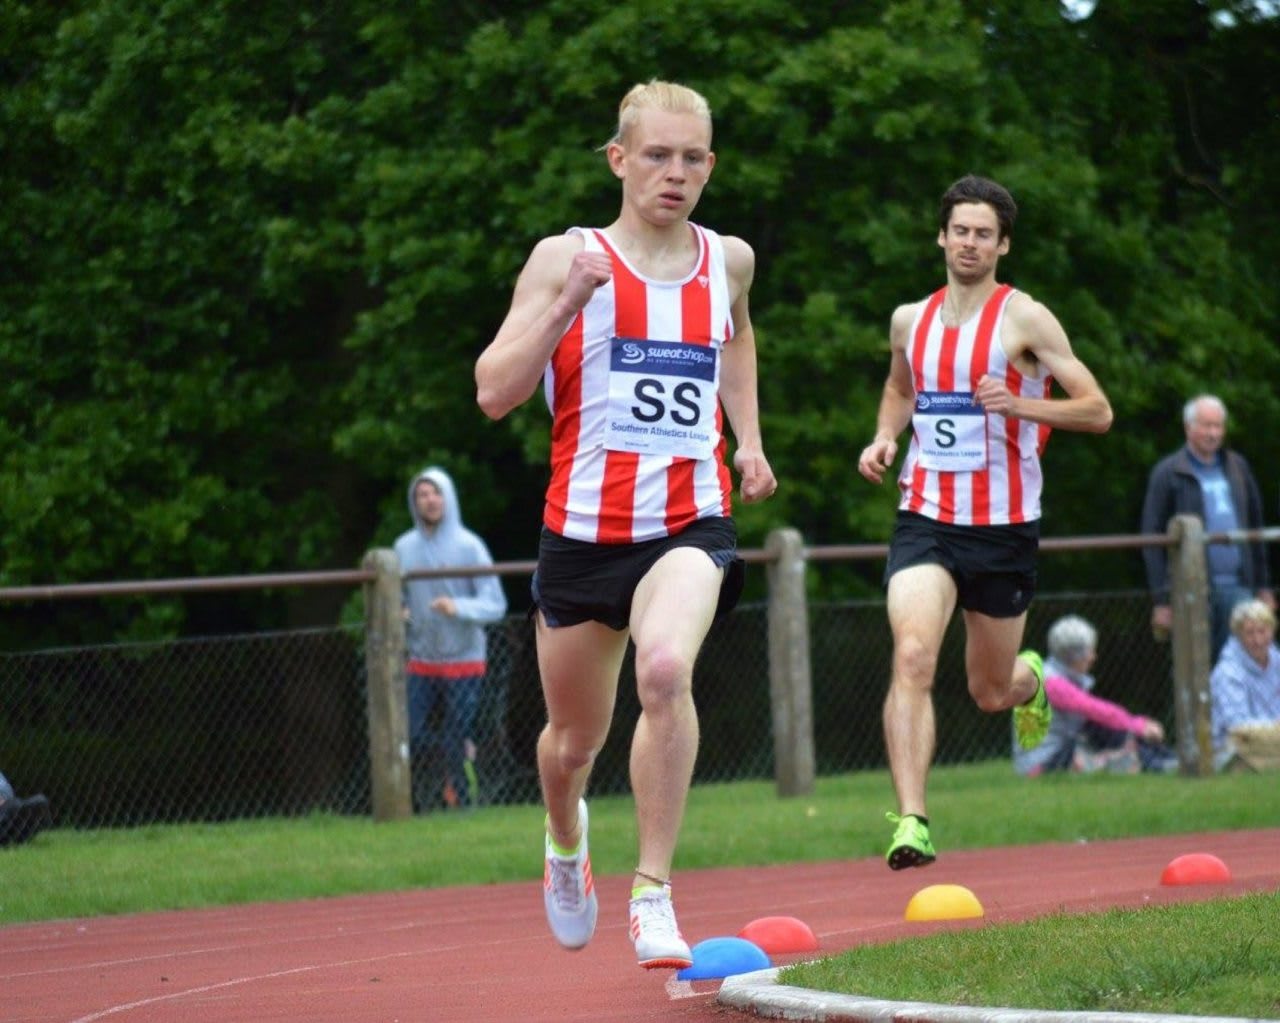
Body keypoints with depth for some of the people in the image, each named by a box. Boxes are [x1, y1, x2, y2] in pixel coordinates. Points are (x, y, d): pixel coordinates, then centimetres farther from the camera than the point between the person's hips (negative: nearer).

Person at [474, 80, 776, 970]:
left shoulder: (728, 260, 7)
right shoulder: (567, 259, -3)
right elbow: (494, 393, -10)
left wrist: (750, 438, 20)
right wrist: (566, 301, -21)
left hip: (689, 523, 0)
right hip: (585, 525, 0)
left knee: (667, 670, -31)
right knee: (575, 741, 14)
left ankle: (654, 893, -23)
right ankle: (566, 836, 52)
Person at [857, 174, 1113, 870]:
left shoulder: (1025, 319, -5)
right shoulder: (909, 321, 8)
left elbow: (1097, 412, -7)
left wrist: (1021, 405, -23)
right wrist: (884, 438, 9)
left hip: (1004, 525, -2)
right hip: (925, 518, 2)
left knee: (991, 694, 11)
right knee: (912, 656, -23)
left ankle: (1030, 679, 50)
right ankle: (911, 821, -27)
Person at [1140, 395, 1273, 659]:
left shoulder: (1237, 467, 15)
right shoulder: (1168, 473, 0)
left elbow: (1255, 526, 21)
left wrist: (1263, 585, 16)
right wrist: (1161, 600, -7)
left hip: (1238, 587, 4)